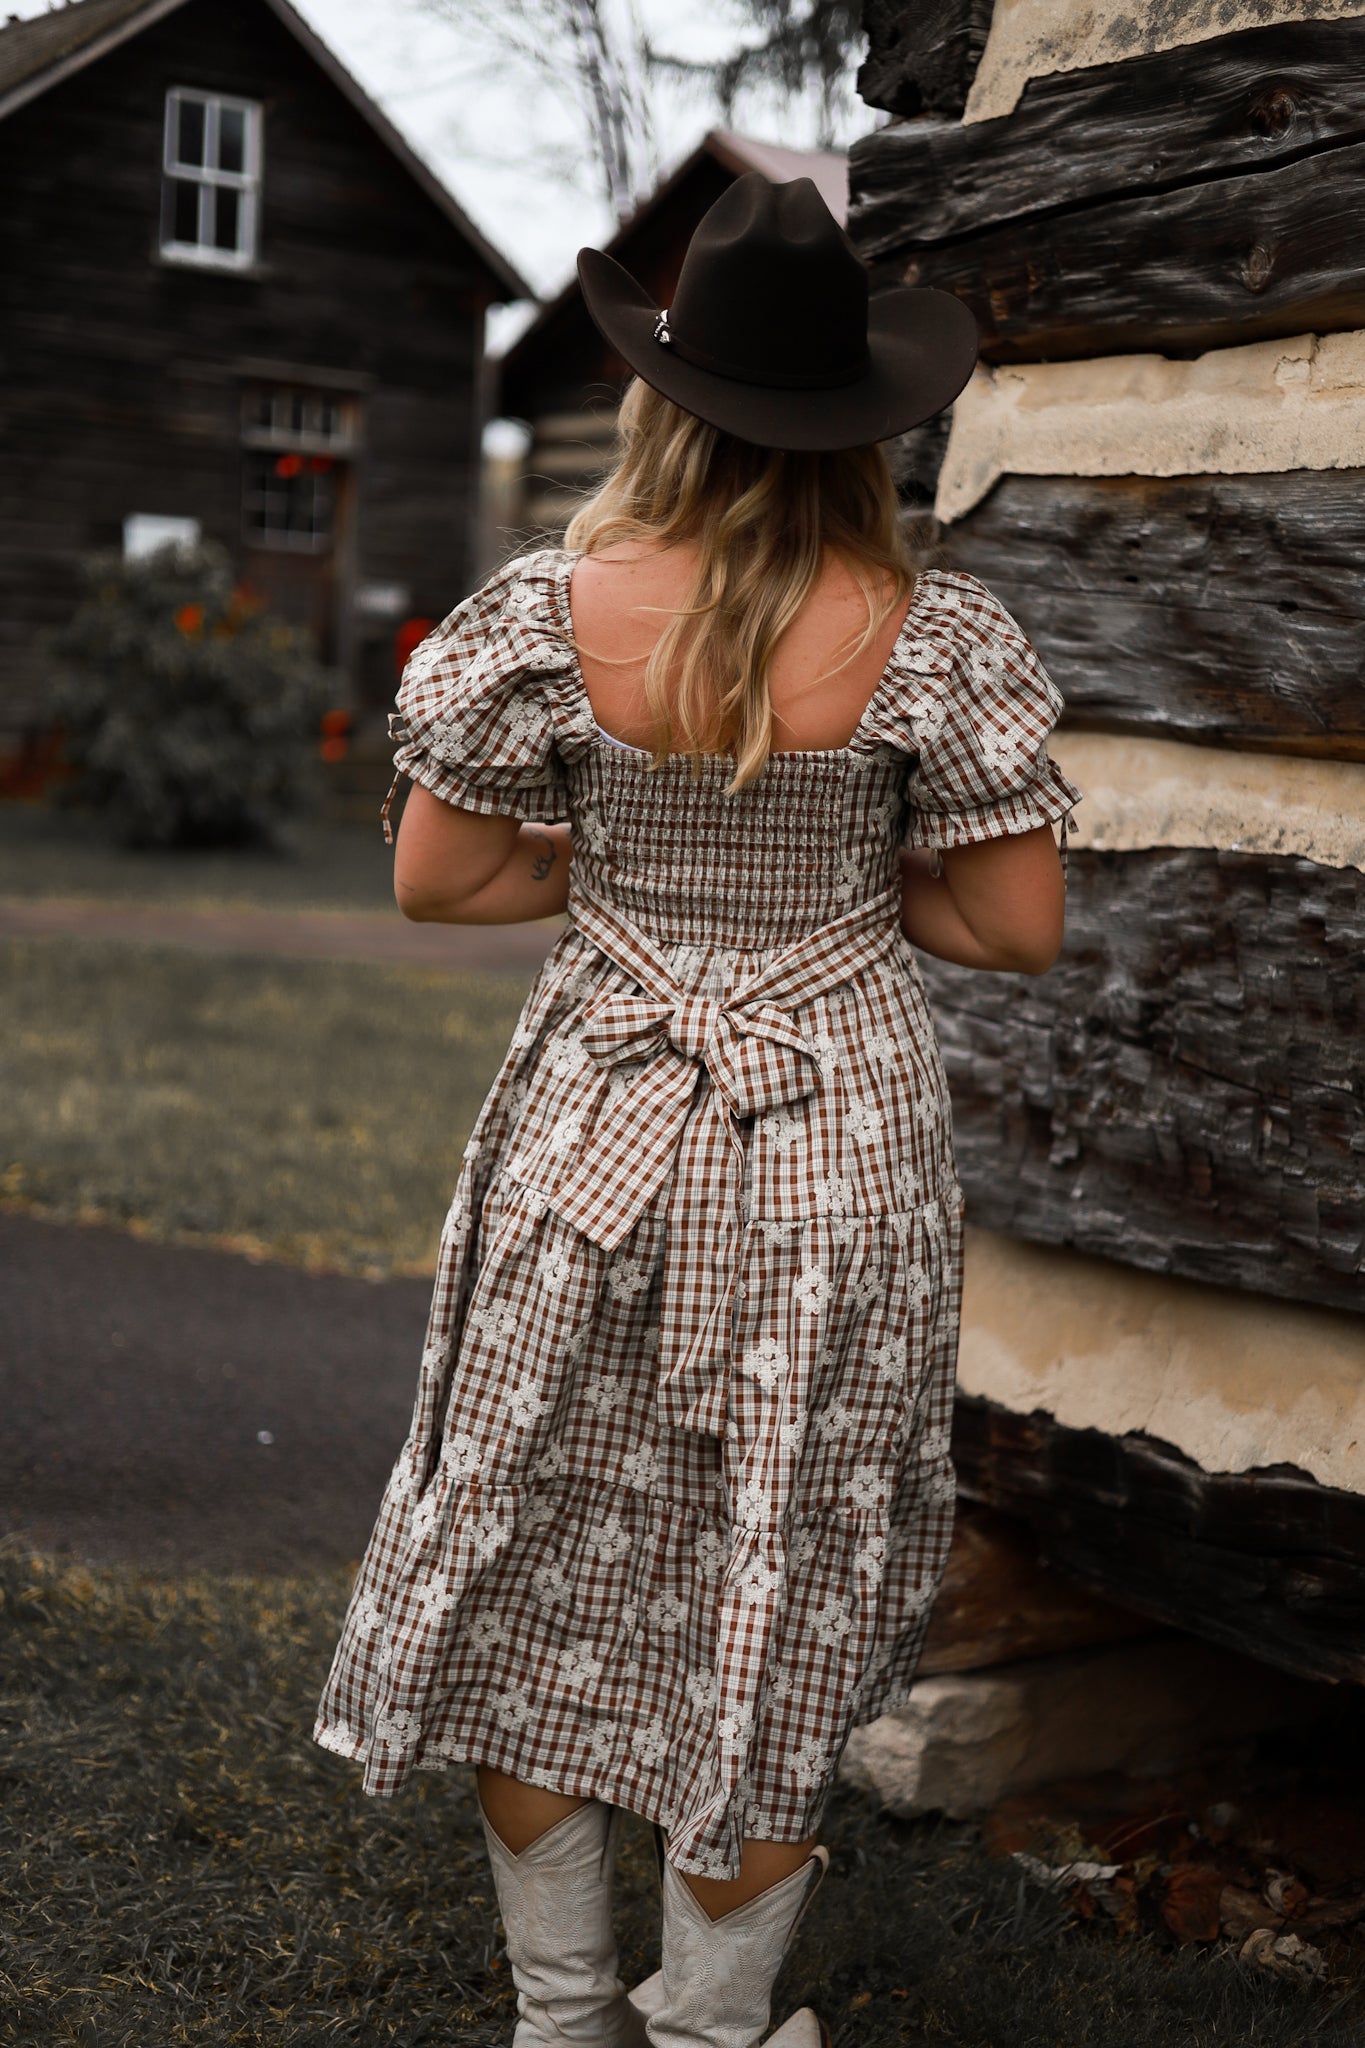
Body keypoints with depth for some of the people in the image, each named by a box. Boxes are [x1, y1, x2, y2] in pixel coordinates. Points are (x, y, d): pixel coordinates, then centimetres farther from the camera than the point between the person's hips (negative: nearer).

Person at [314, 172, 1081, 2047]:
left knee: (543, 1562, 18)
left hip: (597, 1132, 1)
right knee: (780, 1603, 15)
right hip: (840, 1150, 0)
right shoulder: (932, 640, -12)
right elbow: (1021, 925, -8)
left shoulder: (554, 613, -11)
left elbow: (434, 880, -4)